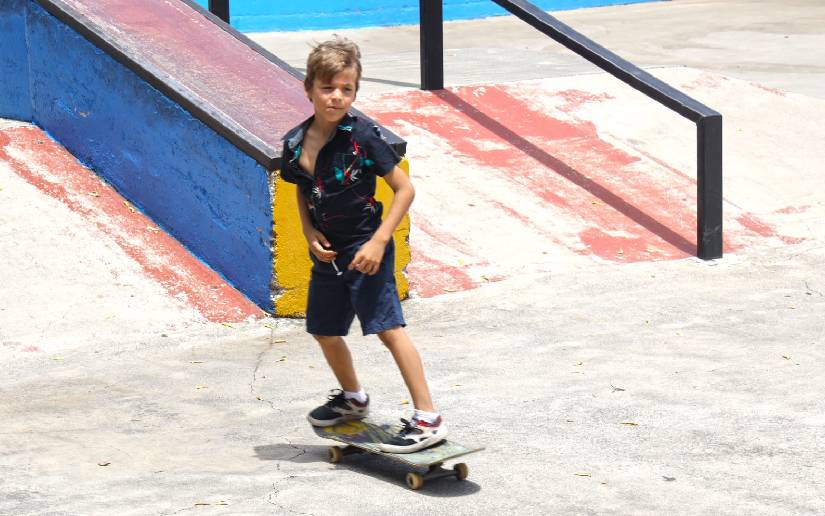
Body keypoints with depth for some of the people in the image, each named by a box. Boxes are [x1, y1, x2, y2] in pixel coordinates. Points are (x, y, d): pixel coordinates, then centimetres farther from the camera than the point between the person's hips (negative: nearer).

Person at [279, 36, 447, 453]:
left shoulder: (362, 137, -18)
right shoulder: (296, 142, -2)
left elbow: (404, 189, -14)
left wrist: (379, 241, -20)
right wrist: (310, 232, -1)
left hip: (365, 250, -7)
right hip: (327, 253, 7)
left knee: (388, 328, -14)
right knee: (324, 332, 19)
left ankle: (428, 419, -12)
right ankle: (353, 397, 45)